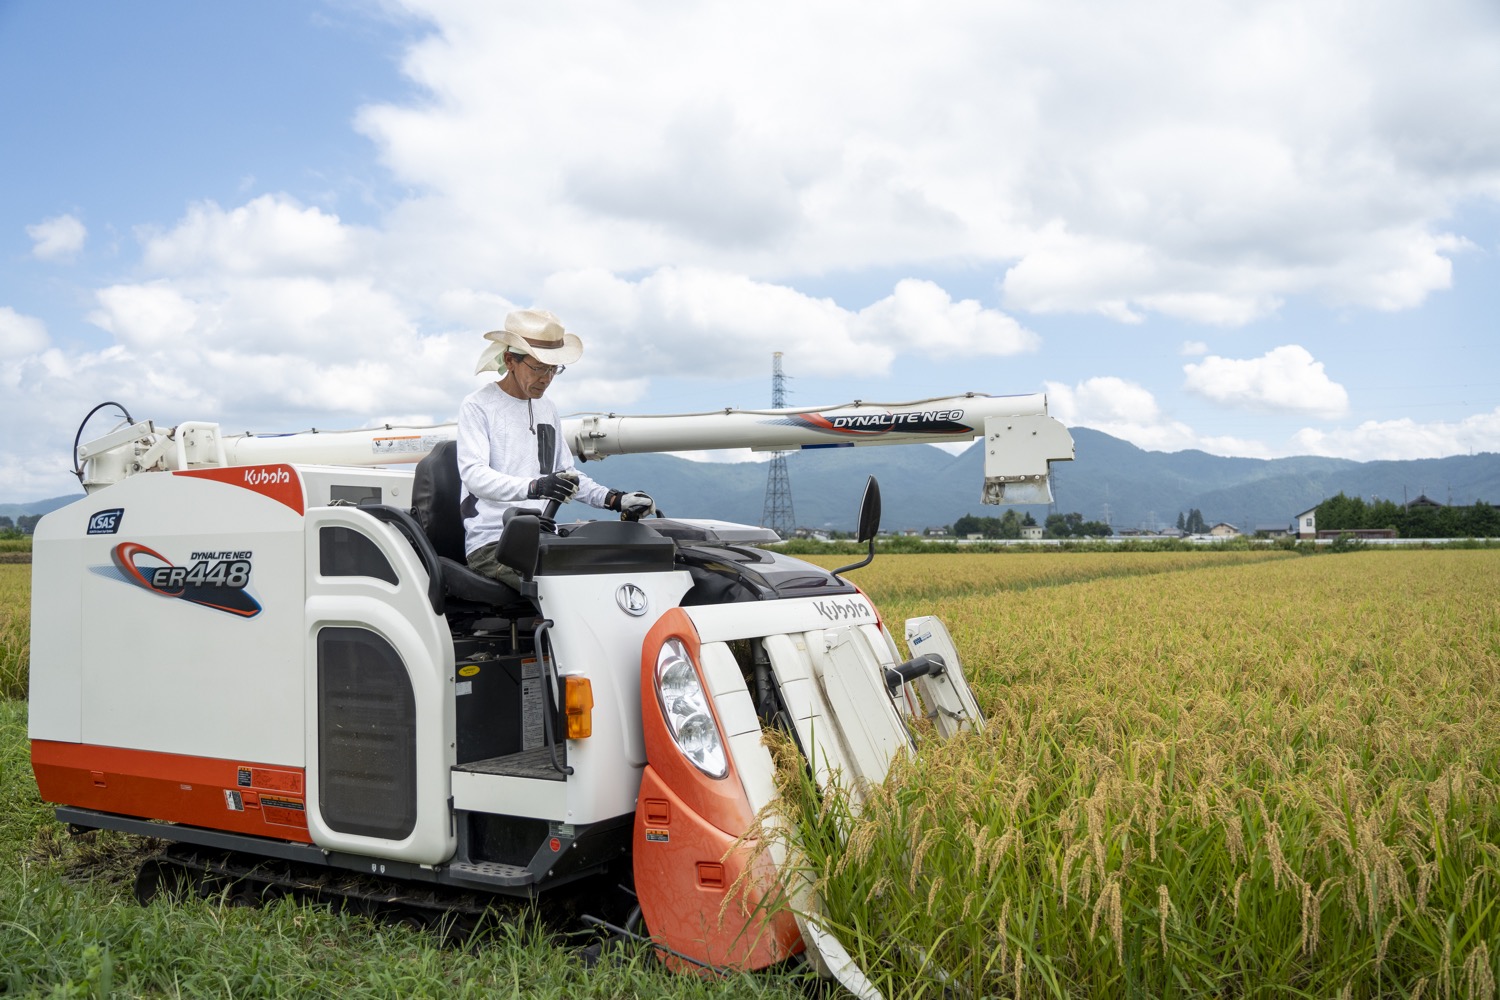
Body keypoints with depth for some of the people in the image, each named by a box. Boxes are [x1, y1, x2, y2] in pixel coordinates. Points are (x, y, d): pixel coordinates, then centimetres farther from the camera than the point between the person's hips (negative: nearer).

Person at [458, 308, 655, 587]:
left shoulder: (547, 409, 21)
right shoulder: (477, 405, -1)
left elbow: (566, 473, 28)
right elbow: (473, 473, -16)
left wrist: (613, 499, 10)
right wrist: (534, 487, -33)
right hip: (492, 541, -7)